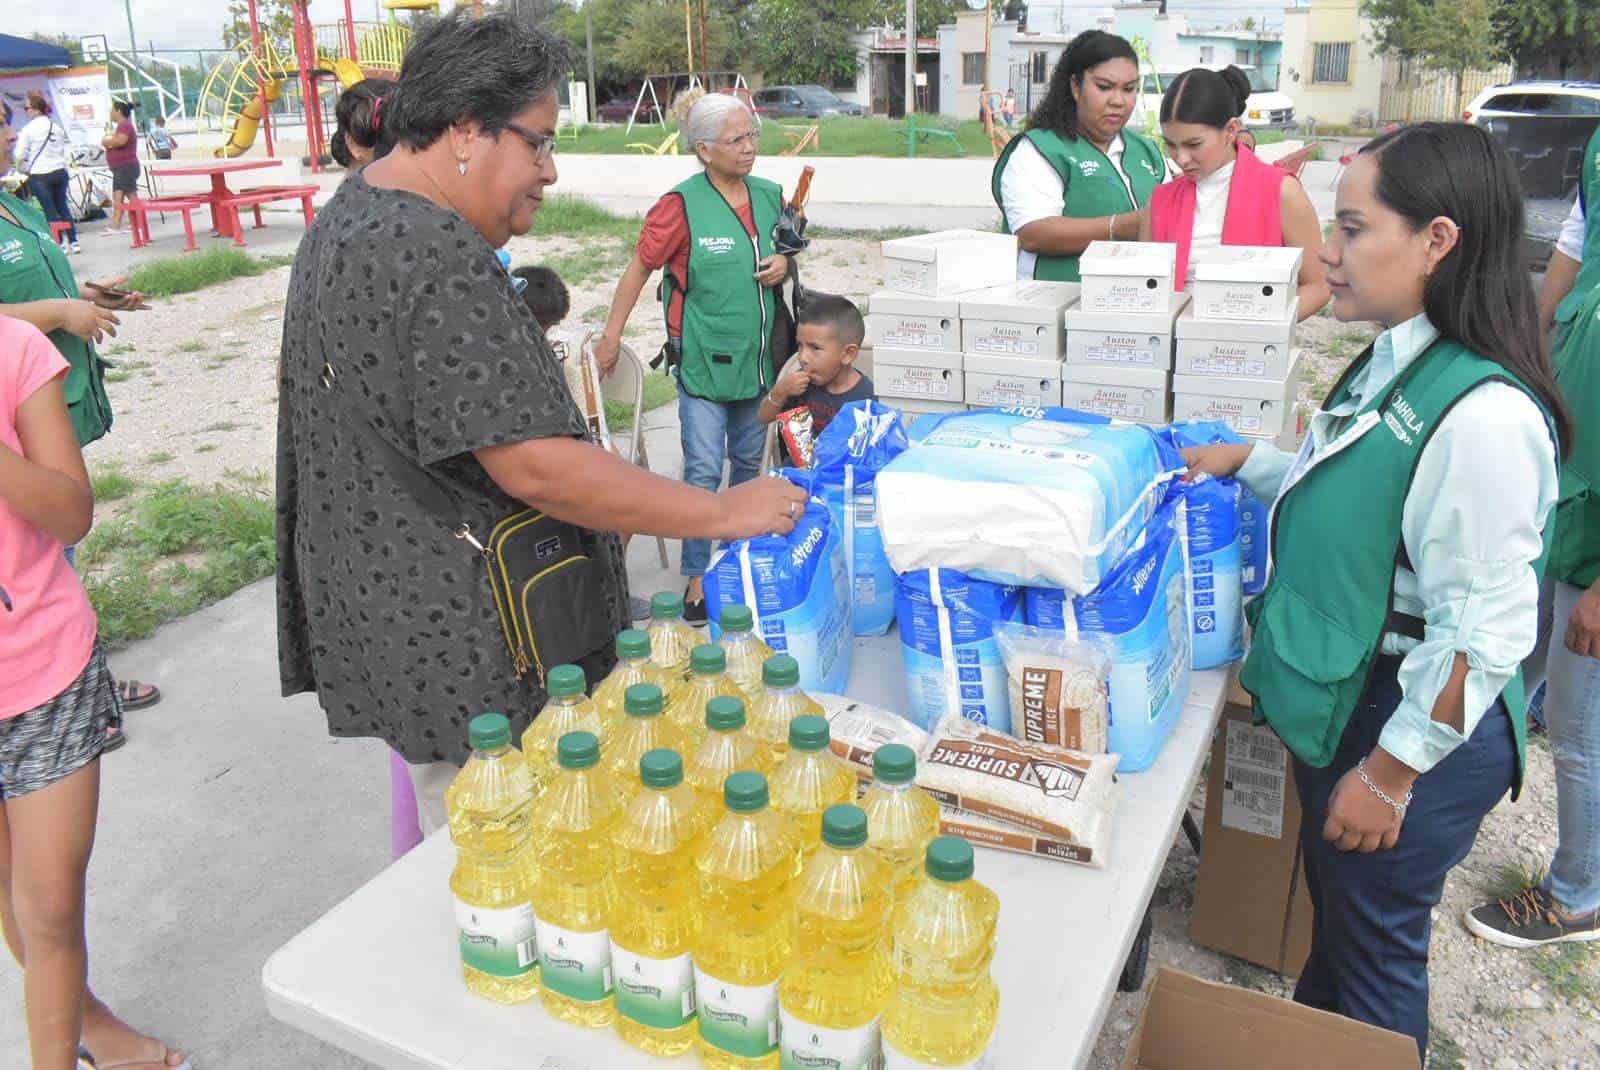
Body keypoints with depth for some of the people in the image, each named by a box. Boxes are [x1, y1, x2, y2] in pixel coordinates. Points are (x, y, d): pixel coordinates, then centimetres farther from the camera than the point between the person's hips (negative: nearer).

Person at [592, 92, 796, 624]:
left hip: (758, 356, 6)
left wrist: (784, 265, -4)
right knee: (703, 472, -4)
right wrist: (612, 334, -5)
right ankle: (697, 577, 6)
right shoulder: (681, 205, -13)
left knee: (748, 463, 18)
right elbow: (640, 266, -6)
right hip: (703, 361, -5)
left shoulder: (770, 196, 4)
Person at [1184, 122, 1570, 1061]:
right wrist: (1246, 462, 6)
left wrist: (1390, 773, -19)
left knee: (1374, 953, 14)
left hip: (1417, 731, -9)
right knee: (1332, 913, 27)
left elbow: (1486, 631, -25)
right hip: (1342, 705, 9)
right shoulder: (1395, 365, 1)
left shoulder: (1482, 413, -27)